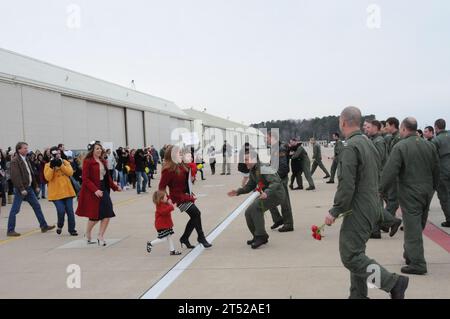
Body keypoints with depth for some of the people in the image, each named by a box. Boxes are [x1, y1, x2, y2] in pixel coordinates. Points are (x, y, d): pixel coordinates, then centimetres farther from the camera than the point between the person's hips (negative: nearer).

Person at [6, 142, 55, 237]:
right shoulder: (15, 161, -13)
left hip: (29, 188, 9)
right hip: (20, 189, -9)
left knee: (37, 206, 10)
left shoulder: (26, 160, 14)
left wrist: (36, 186, 15)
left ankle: (44, 226, 16)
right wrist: (21, 189, -23)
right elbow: (15, 176, -20)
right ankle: (10, 230, 8)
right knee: (15, 210, -1)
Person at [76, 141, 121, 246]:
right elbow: (85, 179, -16)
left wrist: (115, 187, 7)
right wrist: (95, 190, -25)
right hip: (92, 192, -7)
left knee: (107, 214, -3)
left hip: (104, 190, 7)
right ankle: (88, 235, 27)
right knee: (95, 216, 0)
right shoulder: (87, 162, -10)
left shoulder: (103, 162, 11)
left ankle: (101, 237, 10)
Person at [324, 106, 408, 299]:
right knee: (356, 253, 16)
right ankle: (358, 295, 22)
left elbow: (346, 185, -22)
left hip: (358, 210, -10)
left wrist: (334, 211, -15)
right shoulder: (368, 143, 13)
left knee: (350, 256, -6)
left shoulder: (351, 147, -17)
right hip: (371, 208, 10)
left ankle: (394, 283, -6)